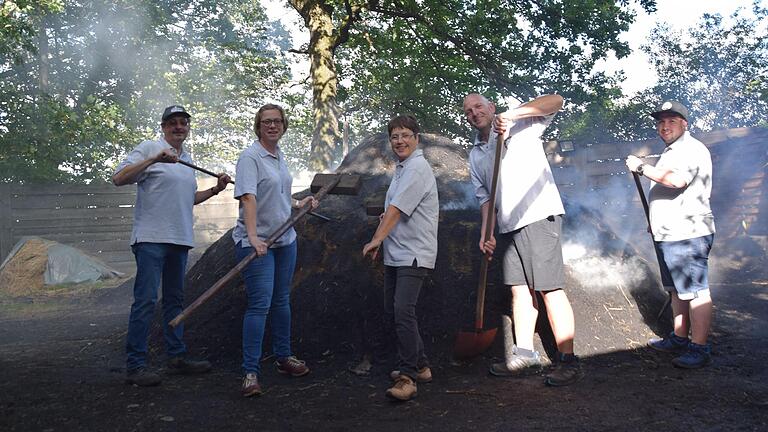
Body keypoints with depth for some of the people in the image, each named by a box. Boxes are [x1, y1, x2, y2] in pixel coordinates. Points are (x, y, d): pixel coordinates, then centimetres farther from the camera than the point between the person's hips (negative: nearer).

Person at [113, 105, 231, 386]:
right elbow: (119, 178, -15)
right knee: (146, 299, -10)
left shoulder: (187, 160, 20)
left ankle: (177, 357, 22)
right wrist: (154, 159, -23)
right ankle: (135, 366, -5)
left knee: (174, 299, 13)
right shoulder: (149, 149, -3)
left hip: (180, 239, 8)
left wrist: (215, 190, 16)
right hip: (151, 238, -8)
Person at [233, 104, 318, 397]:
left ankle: (283, 357, 31)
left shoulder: (279, 156, 13)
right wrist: (253, 236, -36)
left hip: (285, 239, 8)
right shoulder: (250, 157, -13)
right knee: (260, 304, -9)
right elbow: (248, 197, -26)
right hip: (257, 242, -8)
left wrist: (299, 204, 13)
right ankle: (251, 372, -3)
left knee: (281, 300, 16)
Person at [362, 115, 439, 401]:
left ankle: (407, 377, -16)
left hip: (413, 255, -10)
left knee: (404, 310, -19)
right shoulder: (402, 168, 19)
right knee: (393, 308, 14)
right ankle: (420, 366, 26)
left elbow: (397, 209, -21)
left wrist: (377, 239, -24)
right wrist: (388, 217, 12)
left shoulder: (417, 169, -13)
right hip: (395, 254, 11)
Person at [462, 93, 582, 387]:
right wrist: (487, 234, 6)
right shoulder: (476, 156, 19)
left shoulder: (519, 125, 1)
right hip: (509, 226, 7)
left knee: (550, 289, -9)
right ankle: (524, 354, 18)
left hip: (540, 216, -7)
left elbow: (556, 101, -12)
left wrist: (512, 114, -23)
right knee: (520, 288, 10)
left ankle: (568, 361, -7)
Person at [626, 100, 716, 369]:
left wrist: (641, 168, -19)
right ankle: (679, 339, 25)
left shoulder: (691, 149, -11)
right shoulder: (671, 151, 22)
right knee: (677, 290, 16)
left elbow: (677, 180, -29)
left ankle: (700, 349, -7)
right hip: (670, 235, 11)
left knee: (696, 291, -9)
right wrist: (656, 223, 32)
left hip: (688, 234, -11)